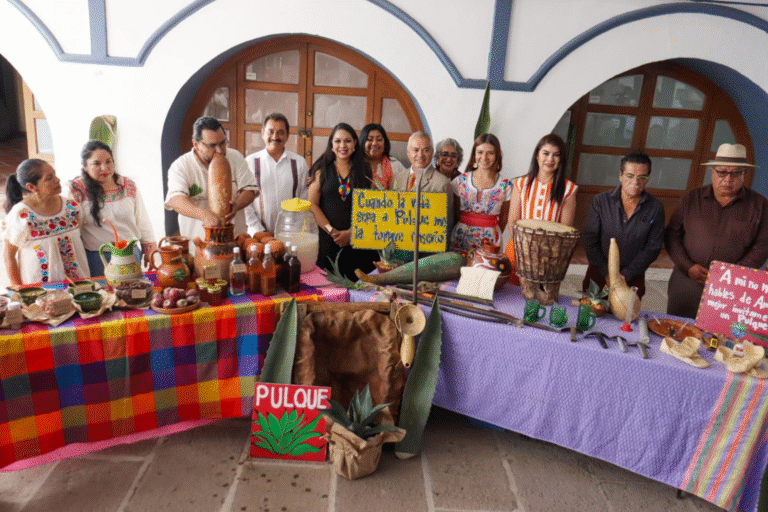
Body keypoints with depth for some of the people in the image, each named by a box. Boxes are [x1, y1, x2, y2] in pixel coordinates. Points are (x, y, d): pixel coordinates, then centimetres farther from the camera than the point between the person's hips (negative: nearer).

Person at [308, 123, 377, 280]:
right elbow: (312, 204, 1)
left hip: (357, 240, 1)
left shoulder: (364, 170, 10)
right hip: (327, 241, 0)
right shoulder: (322, 170, 8)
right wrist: (332, 231, -9)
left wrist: (351, 232, -9)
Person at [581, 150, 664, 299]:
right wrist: (607, 272, -11)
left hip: (632, 279, 0)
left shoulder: (655, 208, -3)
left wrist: (626, 275, -11)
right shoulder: (601, 201, -4)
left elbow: (653, 247, -3)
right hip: (598, 274, 0)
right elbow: (589, 239, -6)